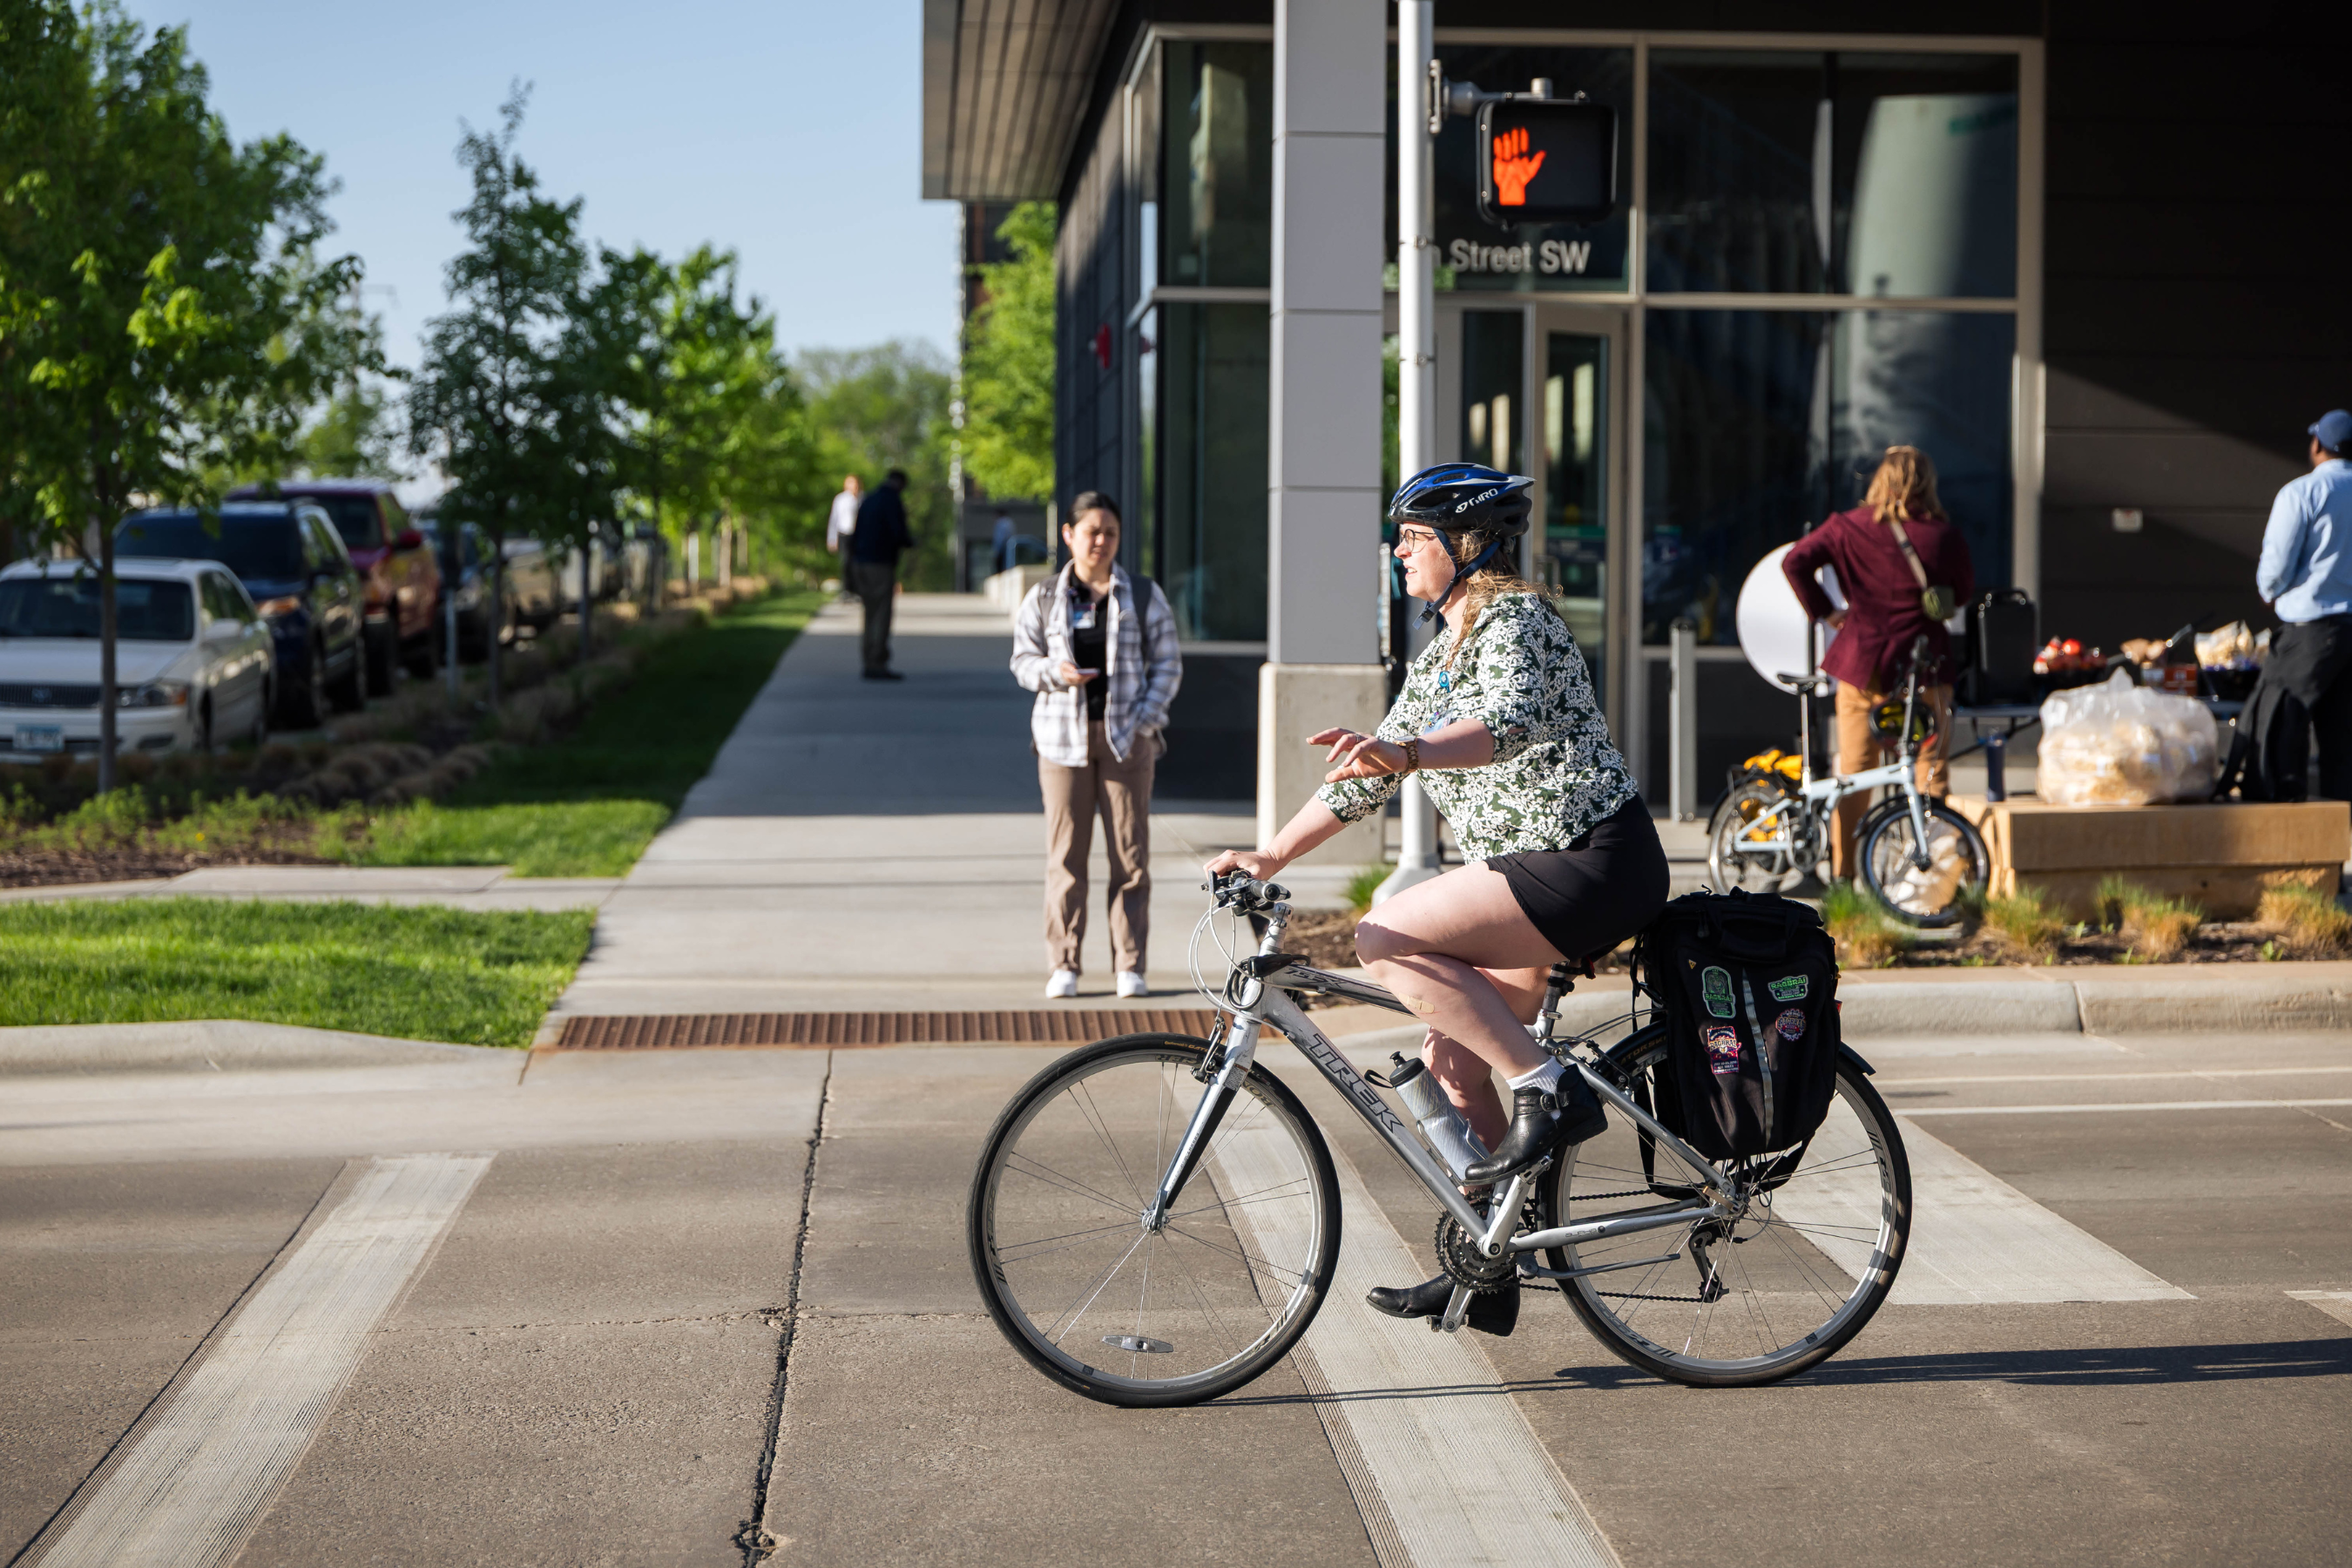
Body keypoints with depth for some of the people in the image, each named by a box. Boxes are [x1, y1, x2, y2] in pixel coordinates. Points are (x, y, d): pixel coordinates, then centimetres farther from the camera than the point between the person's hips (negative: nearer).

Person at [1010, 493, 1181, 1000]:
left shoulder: (1145, 597, 5)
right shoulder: (1043, 598, 7)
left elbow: (1168, 664, 5)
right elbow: (1022, 659, 9)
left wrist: (1145, 719, -8)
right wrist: (1055, 672, -13)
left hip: (1127, 736, 0)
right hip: (1063, 735, 0)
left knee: (1130, 853, 0)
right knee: (1065, 854, 0)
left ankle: (1130, 965, 5)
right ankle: (1063, 965, 5)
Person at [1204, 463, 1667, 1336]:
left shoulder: (1517, 620, -10)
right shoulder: (1439, 656, 19)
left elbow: (1512, 724, -31)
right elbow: (1371, 772, 20)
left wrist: (1407, 754, -48)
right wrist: (1271, 855, 13)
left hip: (1593, 862, -10)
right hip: (1531, 868, 10)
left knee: (1387, 942, -21)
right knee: (1453, 1059, 9)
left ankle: (1550, 1092, -17)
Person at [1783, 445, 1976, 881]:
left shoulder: (1849, 527, -2)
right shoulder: (1943, 535, -4)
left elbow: (1795, 562, -7)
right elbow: (1965, 591, 8)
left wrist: (1823, 611, 1)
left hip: (1862, 662, 1)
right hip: (1925, 666, -1)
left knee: (1853, 772, 9)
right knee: (1932, 769, 5)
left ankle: (1842, 871, 12)